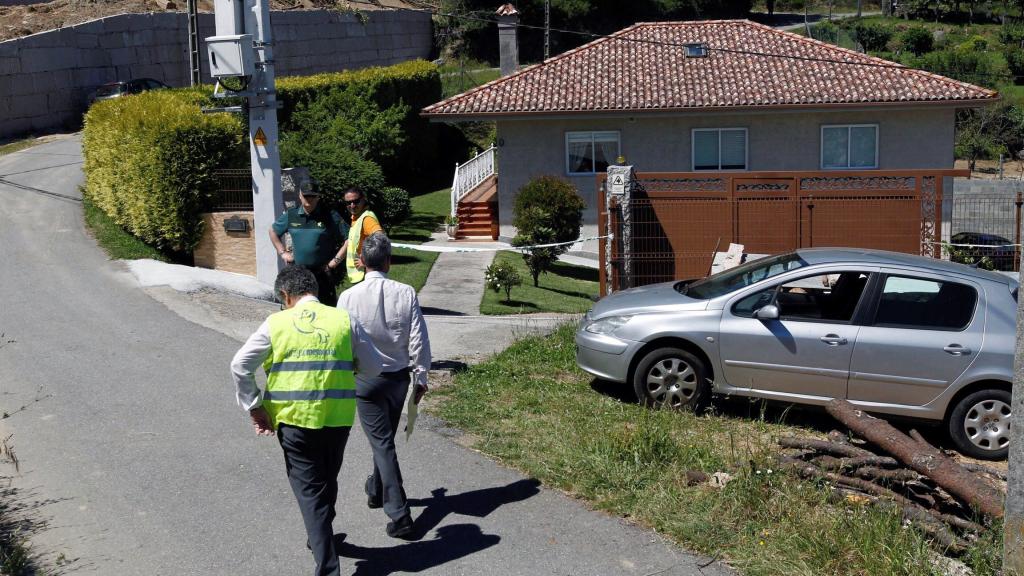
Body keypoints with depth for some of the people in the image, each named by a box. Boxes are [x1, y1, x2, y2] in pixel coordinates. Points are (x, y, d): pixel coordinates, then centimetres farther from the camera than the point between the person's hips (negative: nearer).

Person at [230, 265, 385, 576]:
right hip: (338, 418, 2)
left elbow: (239, 366, -4)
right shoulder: (344, 320, 1)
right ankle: (320, 538, 45)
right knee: (327, 482, 24)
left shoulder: (276, 323, -1)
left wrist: (254, 407, 3)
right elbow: (374, 367, 5)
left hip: (294, 419, -2)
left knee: (309, 490, 6)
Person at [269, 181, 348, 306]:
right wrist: (282, 252, 12)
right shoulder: (290, 215, 6)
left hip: (322, 273, -3)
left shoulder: (330, 216, -4)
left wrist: (336, 260, -7)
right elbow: (273, 231, 23)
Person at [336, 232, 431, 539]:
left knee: (382, 443, 2)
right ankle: (376, 491, 42)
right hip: (399, 376, 3)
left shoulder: (349, 297, -14)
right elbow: (419, 341, -7)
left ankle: (399, 514, -2)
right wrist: (421, 378, 5)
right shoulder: (406, 293, -10)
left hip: (365, 379, -2)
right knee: (386, 437, 23)